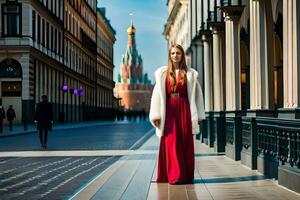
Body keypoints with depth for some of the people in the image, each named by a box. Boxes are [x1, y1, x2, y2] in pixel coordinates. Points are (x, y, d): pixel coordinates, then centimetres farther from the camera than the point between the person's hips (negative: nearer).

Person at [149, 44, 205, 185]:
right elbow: (157, 94, 2)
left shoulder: (190, 74, 7)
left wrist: (199, 115, 5)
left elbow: (197, 94, 9)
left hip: (184, 110, 1)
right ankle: (175, 175, -3)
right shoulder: (163, 73, 6)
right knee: (171, 142, -5)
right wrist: (156, 115, -5)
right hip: (169, 110, -1)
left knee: (185, 142, 2)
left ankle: (186, 176, 9)